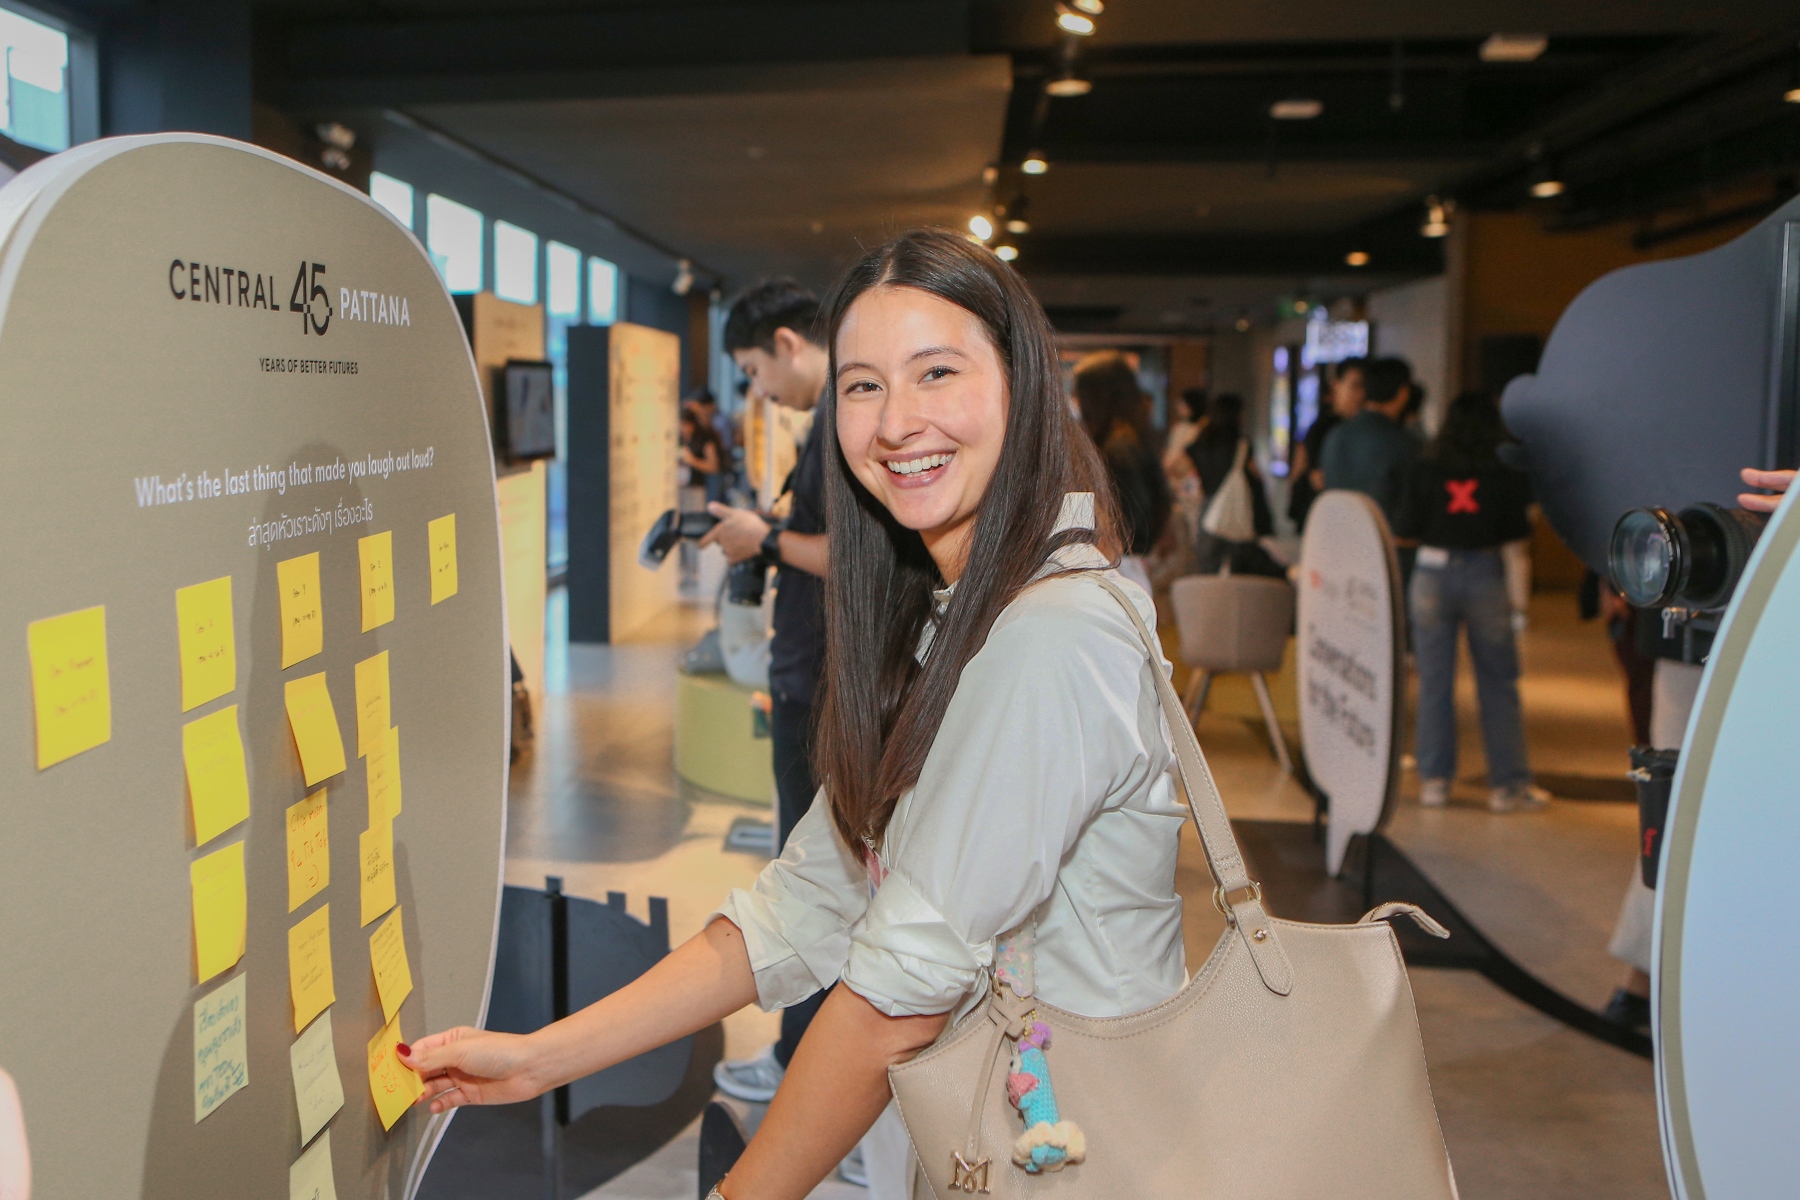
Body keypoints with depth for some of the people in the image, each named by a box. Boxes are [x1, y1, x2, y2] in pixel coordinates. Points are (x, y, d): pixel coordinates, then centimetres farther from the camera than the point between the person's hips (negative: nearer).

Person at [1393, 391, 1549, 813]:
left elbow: (1404, 531, -2)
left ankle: (1434, 779, 12)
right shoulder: (1507, 476, -5)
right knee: (1498, 683, 8)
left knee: (1434, 681, 8)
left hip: (1432, 573, 1)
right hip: (1485, 576, 0)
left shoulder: (1423, 472, -4)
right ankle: (1508, 784, 12)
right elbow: (1519, 531, 0)